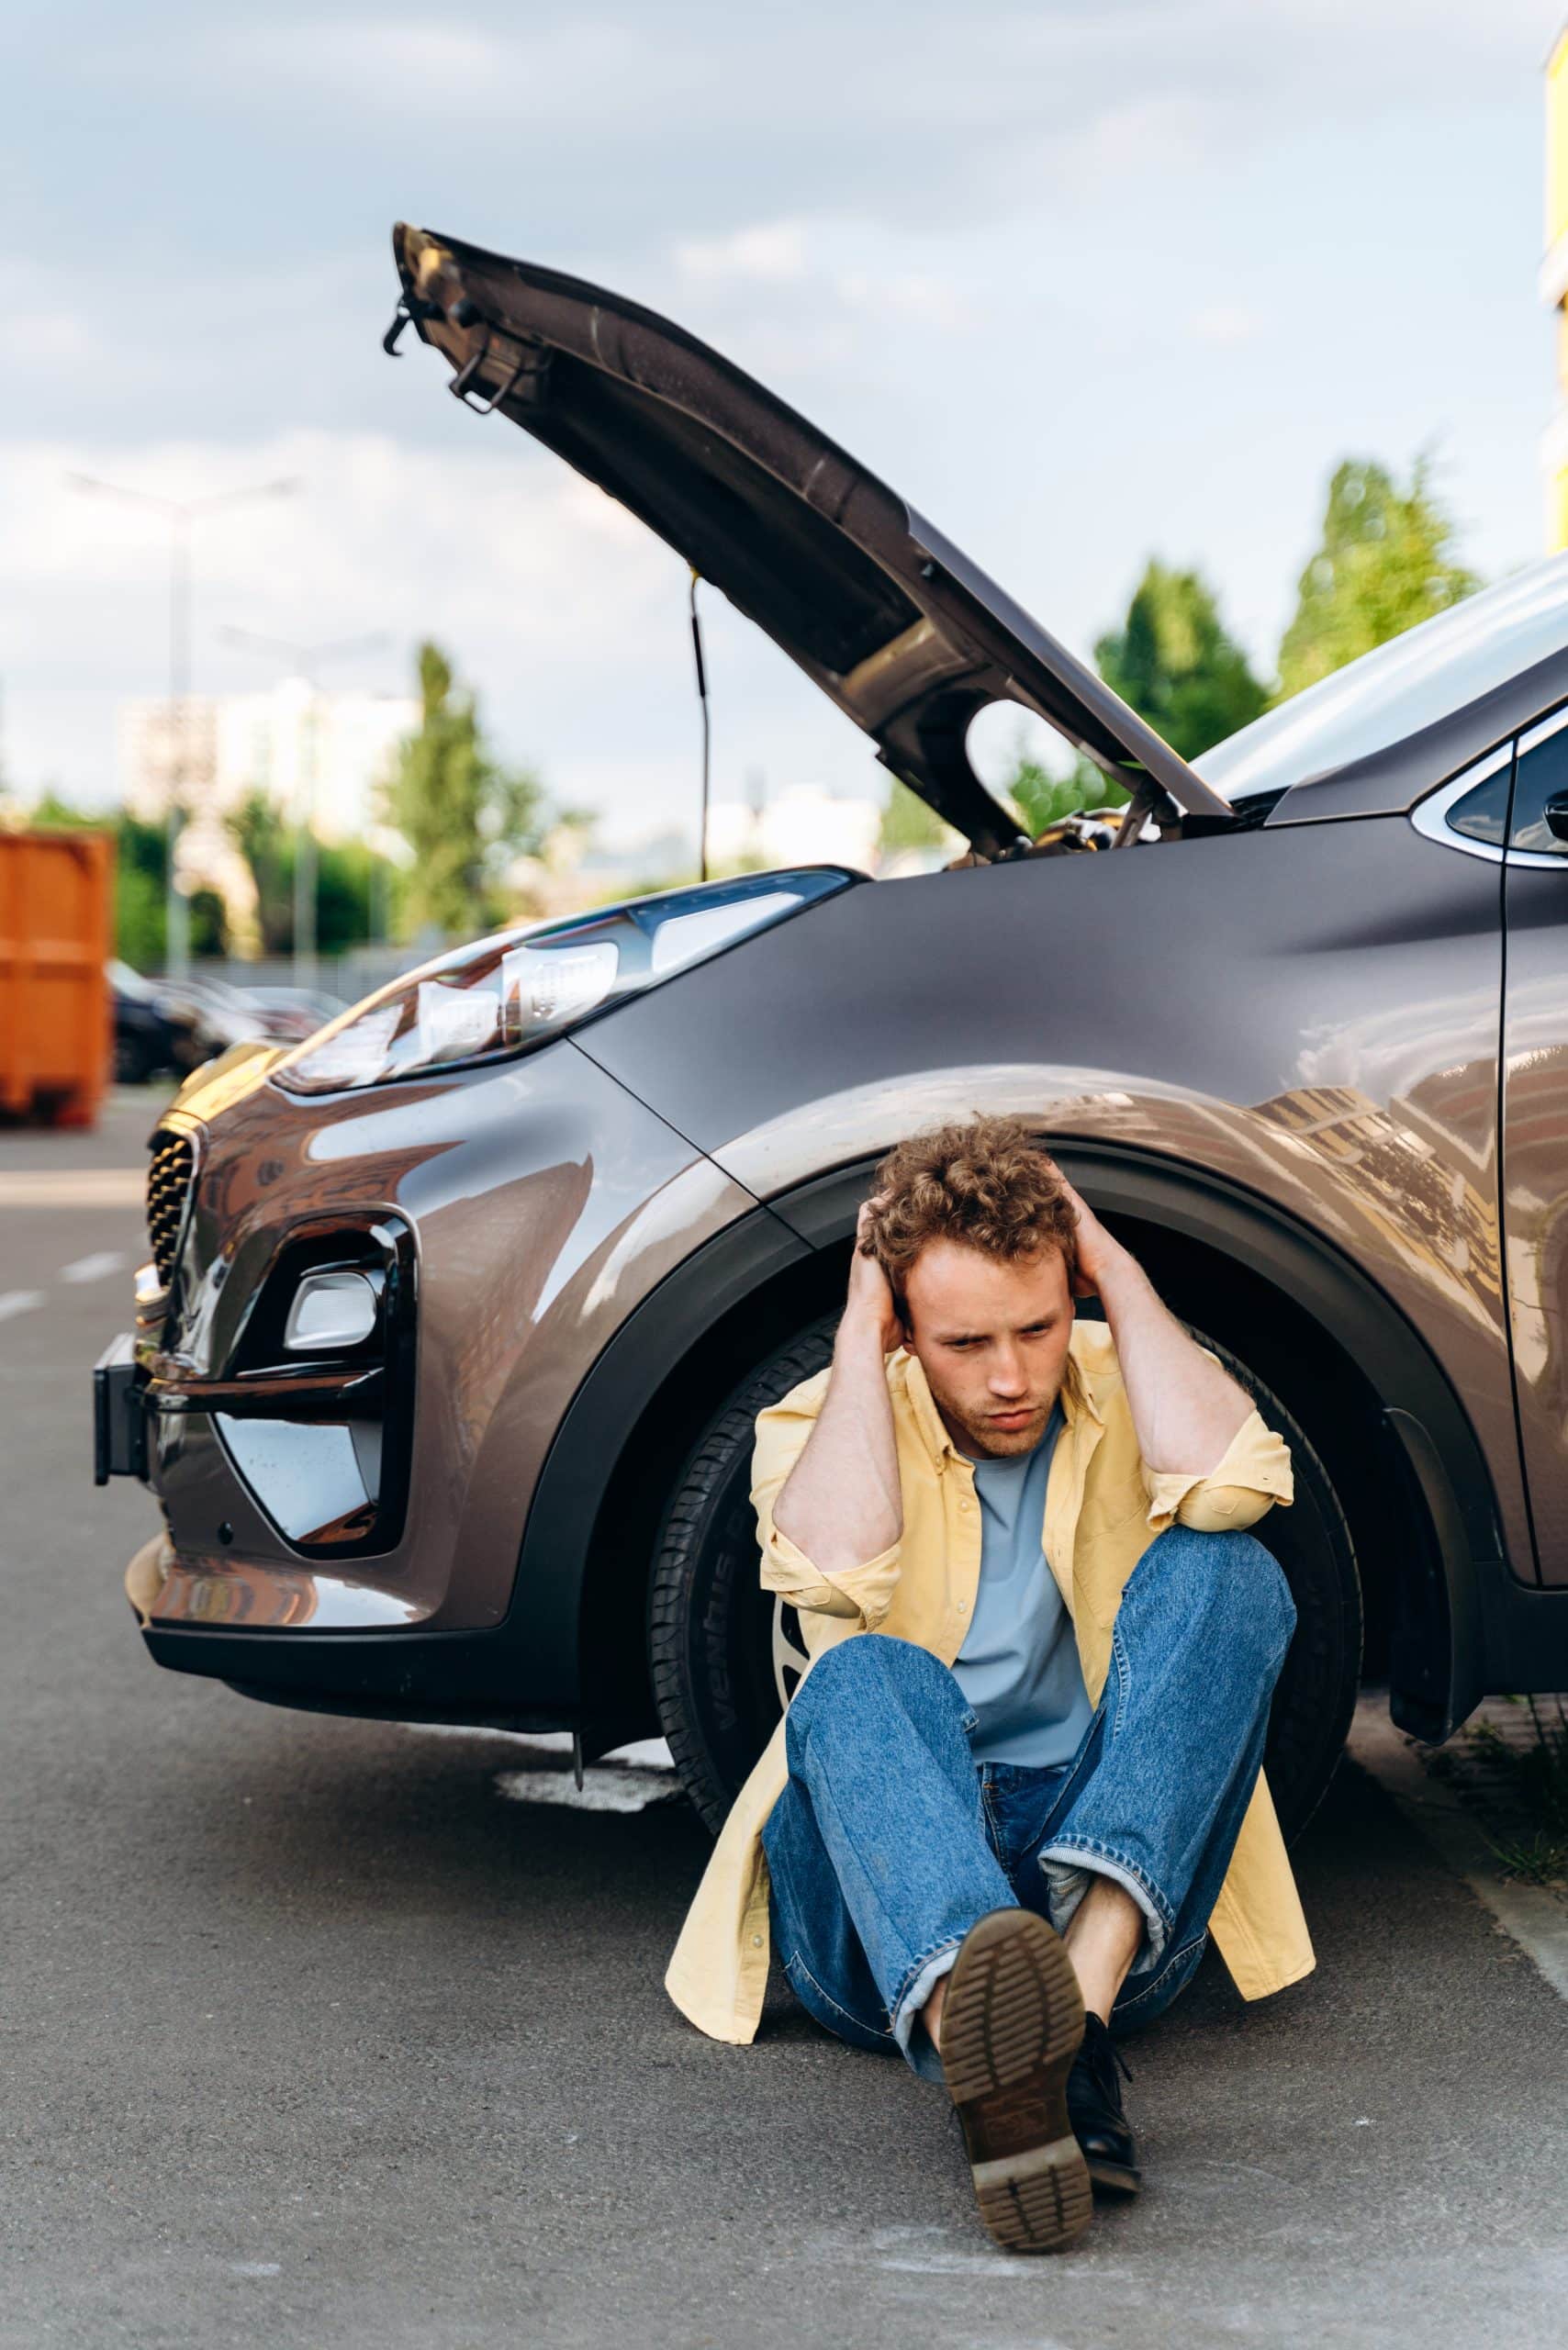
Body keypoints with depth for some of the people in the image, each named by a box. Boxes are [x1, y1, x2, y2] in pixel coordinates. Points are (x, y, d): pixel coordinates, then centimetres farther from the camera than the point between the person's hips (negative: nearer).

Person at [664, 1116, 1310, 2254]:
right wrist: (858, 1334, -8)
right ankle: (1003, 2079, -61)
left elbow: (1228, 1481, -16)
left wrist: (1120, 1275, -6)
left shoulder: (1130, 1393, 10)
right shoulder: (828, 1424, 8)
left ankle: (1087, 1972, -44)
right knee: (865, 1677, -33)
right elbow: (831, 1570, -16)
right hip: (888, 1905, -1)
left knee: (1222, 1568, -21)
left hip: (1120, 1873, 1)